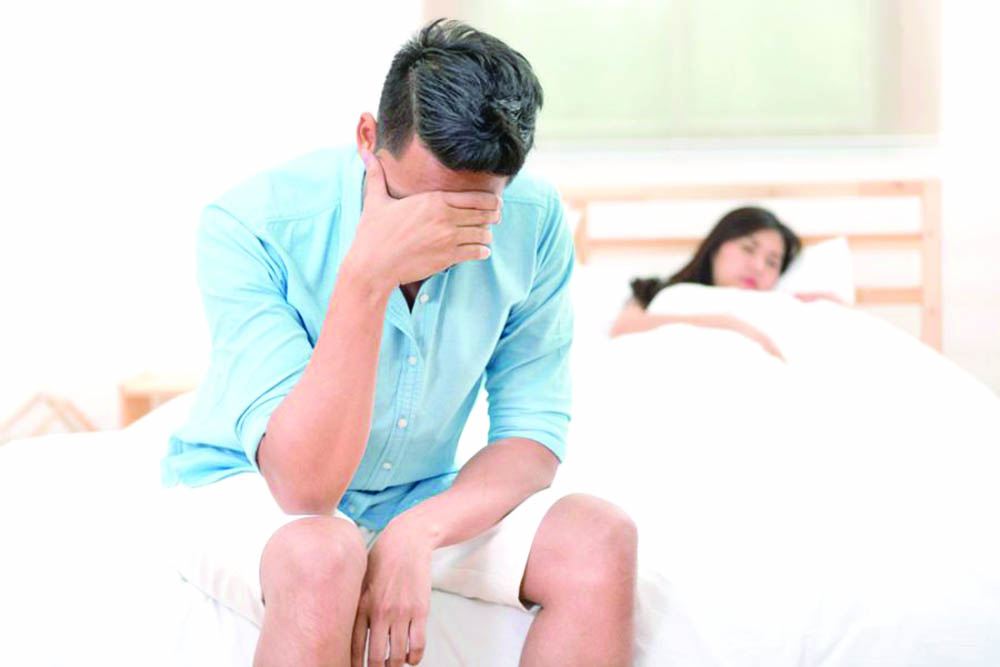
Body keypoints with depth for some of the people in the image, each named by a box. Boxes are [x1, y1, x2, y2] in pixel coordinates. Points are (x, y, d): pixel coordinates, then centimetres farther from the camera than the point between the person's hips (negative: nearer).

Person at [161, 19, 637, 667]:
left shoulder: (533, 221, -14)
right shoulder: (250, 224, -25)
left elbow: (533, 436, -8)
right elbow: (305, 486, -32)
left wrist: (417, 532, -27)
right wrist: (368, 277, -41)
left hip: (428, 499, 4)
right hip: (247, 489, -3)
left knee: (601, 539, -21)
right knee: (322, 555, -37)